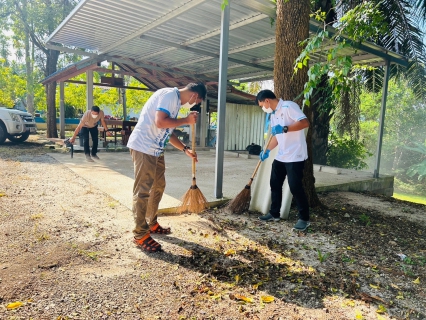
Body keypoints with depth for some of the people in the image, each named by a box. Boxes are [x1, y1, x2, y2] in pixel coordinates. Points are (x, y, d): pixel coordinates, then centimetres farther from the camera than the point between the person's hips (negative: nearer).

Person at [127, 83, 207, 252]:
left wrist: (186, 149, 20)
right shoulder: (170, 94, -13)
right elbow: (160, 122, -27)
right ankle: (140, 235, 3)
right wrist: (186, 120, -15)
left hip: (156, 149, 11)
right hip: (143, 147, -11)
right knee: (143, 190, -6)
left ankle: (152, 224, 31)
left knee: (158, 186, 17)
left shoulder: (176, 101, 18)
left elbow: (168, 132, 22)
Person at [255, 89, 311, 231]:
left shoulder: (289, 106, -12)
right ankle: (274, 213, 26)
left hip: (295, 156, -9)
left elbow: (305, 122, -22)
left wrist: (285, 128, -26)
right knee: (275, 184, 12)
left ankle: (304, 218, 10)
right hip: (280, 156, 9)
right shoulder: (273, 114, 16)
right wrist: (267, 151, 12)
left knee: (295, 187, -5)